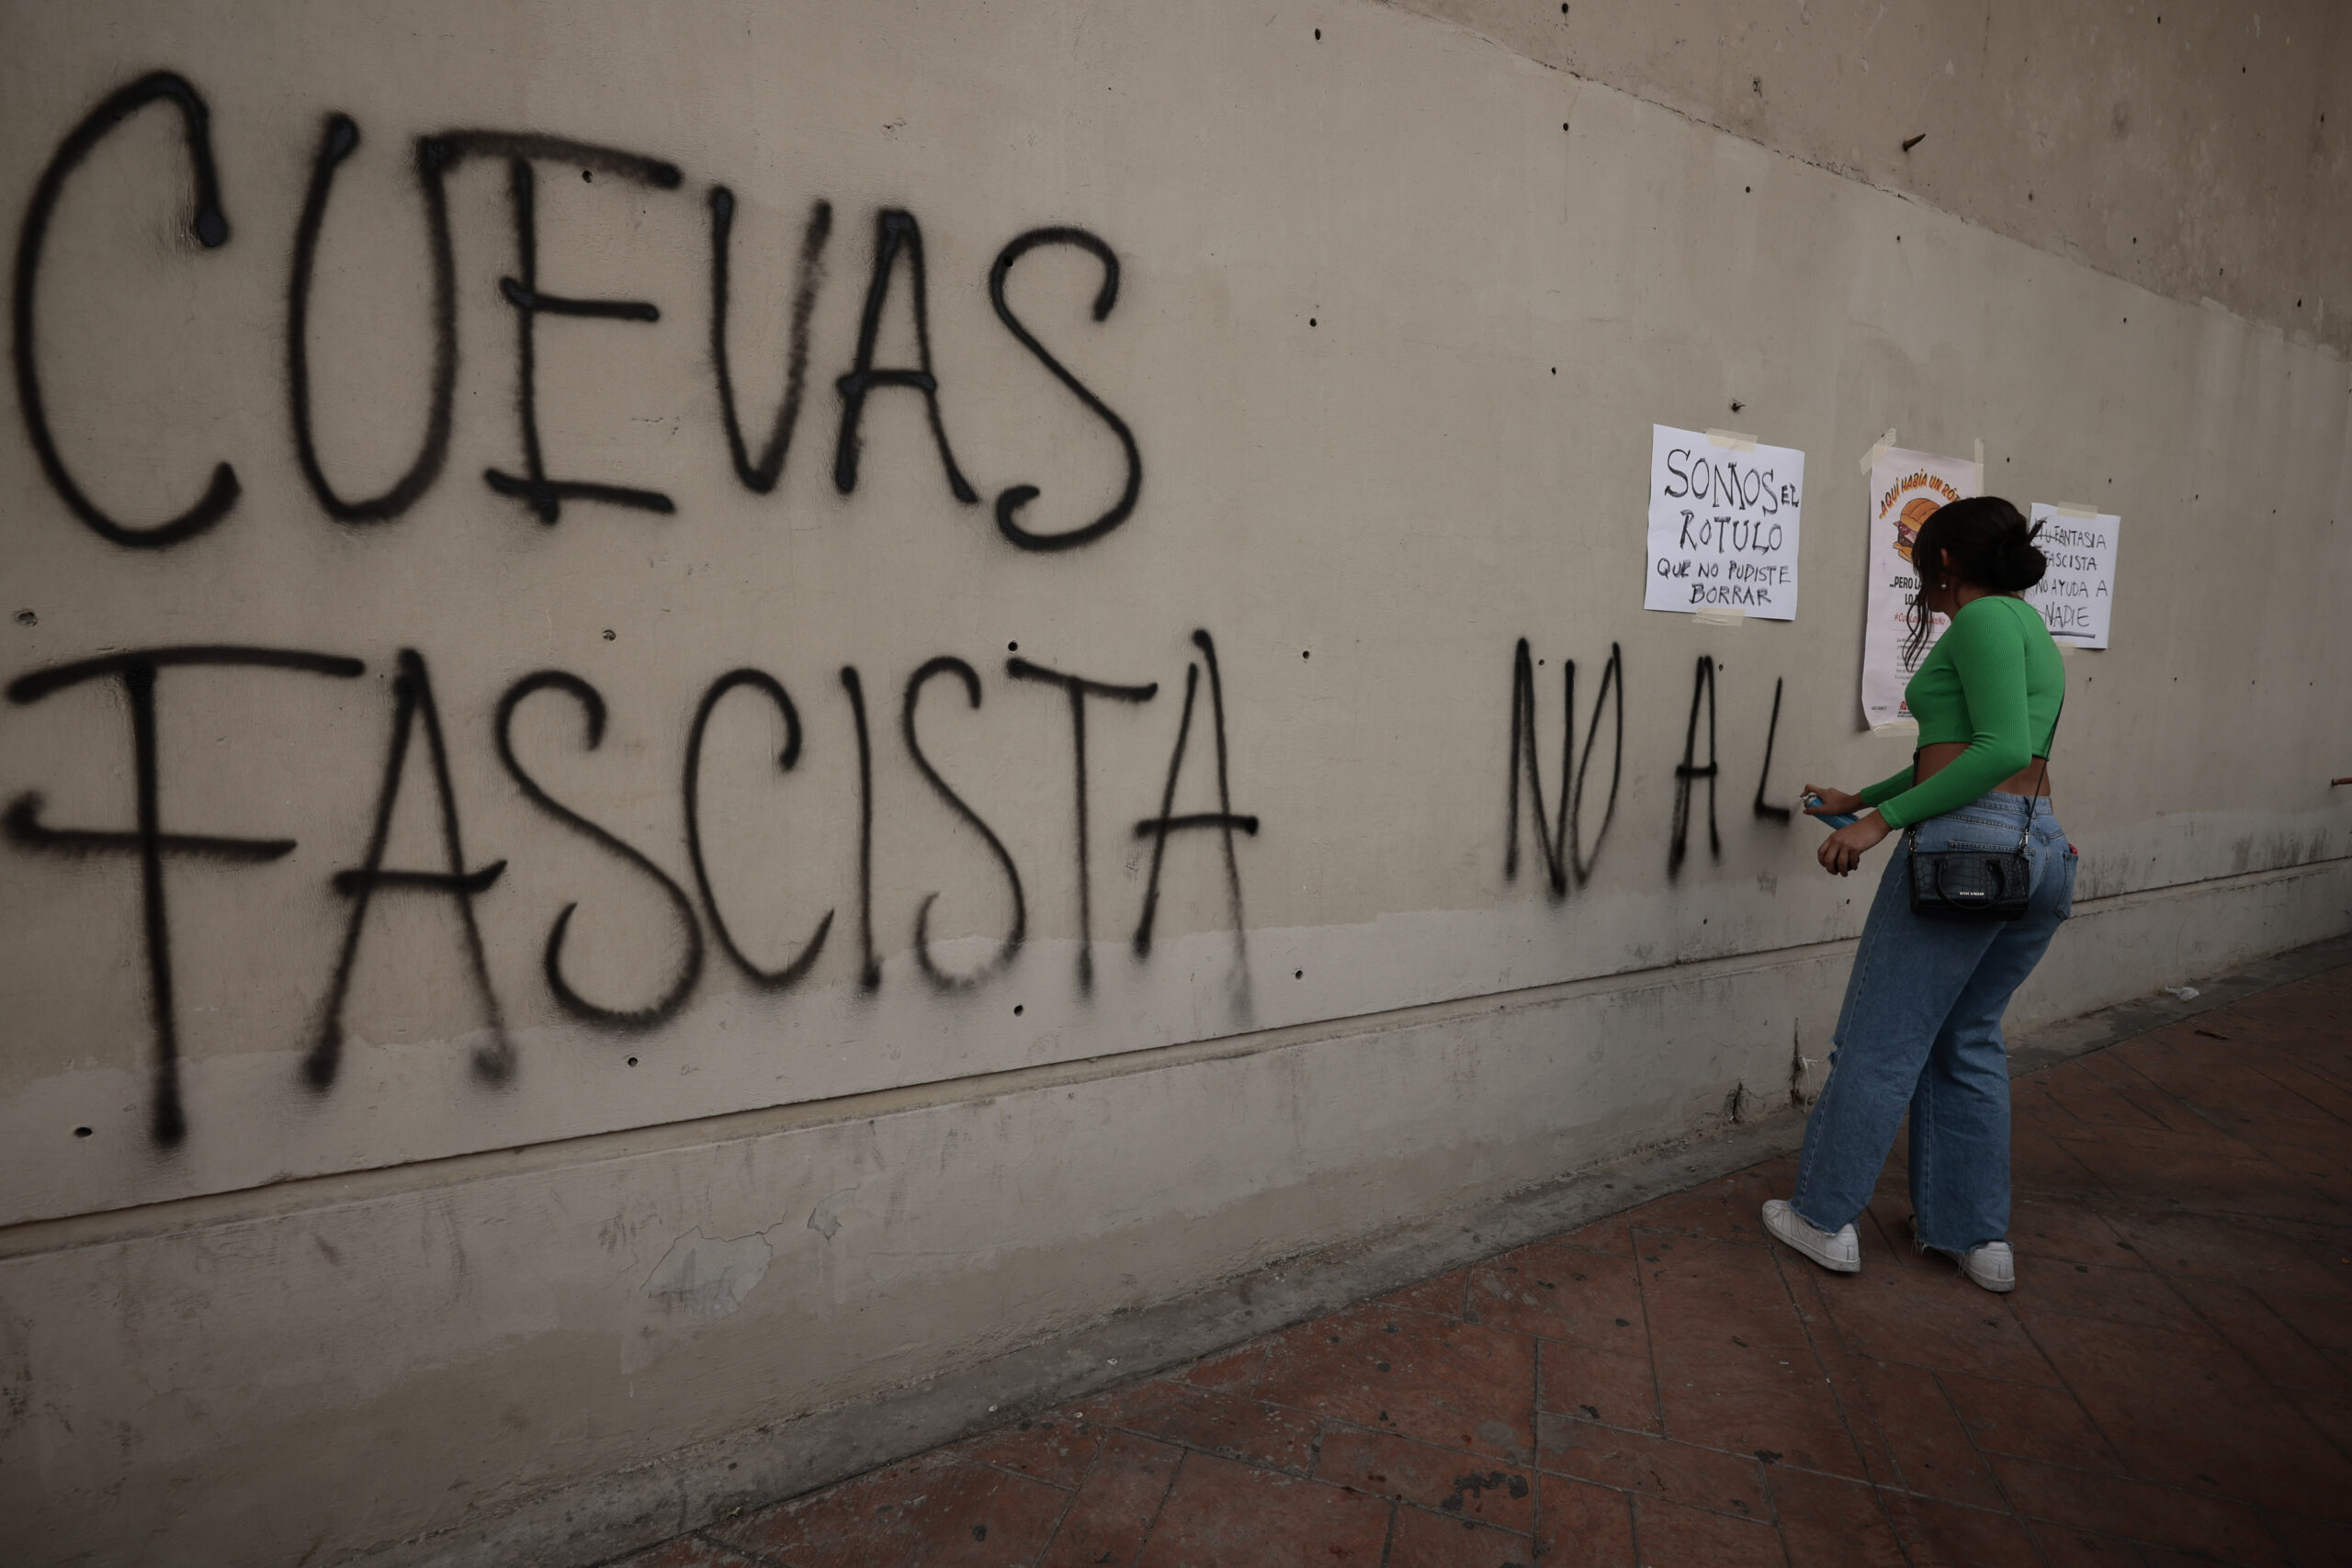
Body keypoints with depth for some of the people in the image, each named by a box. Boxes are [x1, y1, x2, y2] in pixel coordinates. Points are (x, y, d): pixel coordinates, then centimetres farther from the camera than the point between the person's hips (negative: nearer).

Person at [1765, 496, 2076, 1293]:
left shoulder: (1984, 618, -7)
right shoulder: (2033, 629, 22)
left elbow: (2001, 750, -19)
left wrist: (1880, 822, -19)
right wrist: (1860, 799, 34)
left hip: (1968, 842, -10)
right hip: (2043, 847, 10)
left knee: (1879, 1043, 0)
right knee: (1969, 1042, 18)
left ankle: (1824, 1219, 12)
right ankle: (1975, 1234, 25)